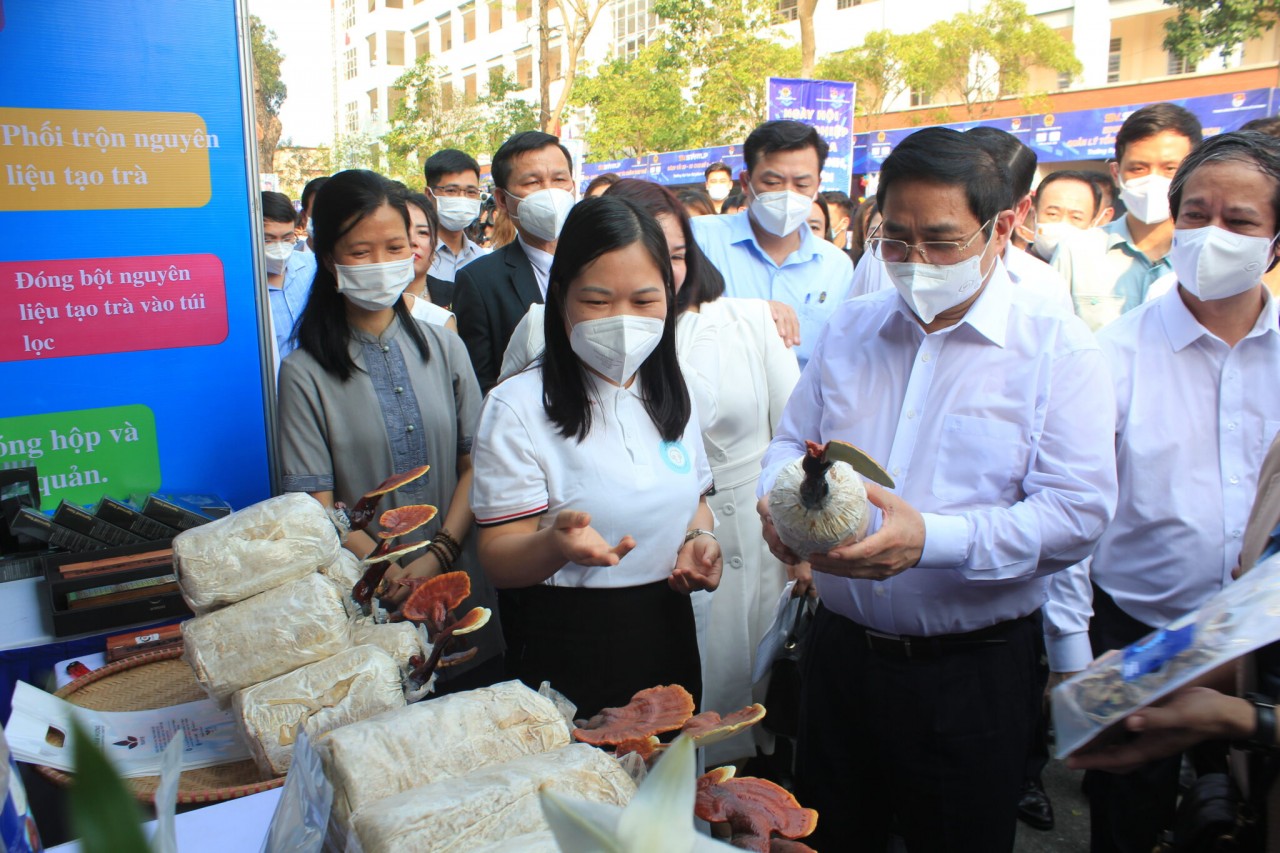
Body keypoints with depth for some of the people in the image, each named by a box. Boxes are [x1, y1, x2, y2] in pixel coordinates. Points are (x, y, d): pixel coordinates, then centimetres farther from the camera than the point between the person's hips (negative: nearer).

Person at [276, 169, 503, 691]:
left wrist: (437, 557, -11)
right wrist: (395, 578, -21)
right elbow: (318, 505, -9)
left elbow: (476, 463, 2)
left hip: (465, 602, 3)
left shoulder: (444, 348, 6)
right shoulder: (306, 373, -5)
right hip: (369, 610, -3)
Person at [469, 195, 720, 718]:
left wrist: (699, 538, -5)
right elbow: (499, 561, -14)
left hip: (667, 637, 5)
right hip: (567, 653, -5)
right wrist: (556, 543, -35)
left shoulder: (671, 395, 3)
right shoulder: (518, 407, -14)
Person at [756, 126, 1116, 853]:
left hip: (973, 674, -4)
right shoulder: (850, 328, 7)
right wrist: (781, 501, -11)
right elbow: (792, 442, 13)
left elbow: (1077, 514, -17)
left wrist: (932, 539, -30)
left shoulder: (1060, 349, -8)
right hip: (841, 650, 4)